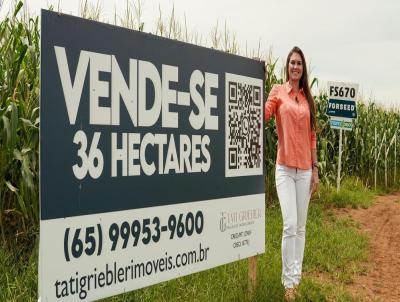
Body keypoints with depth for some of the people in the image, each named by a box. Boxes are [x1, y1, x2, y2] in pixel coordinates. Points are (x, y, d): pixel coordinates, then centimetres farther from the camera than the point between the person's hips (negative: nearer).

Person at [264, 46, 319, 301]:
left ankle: (297, 277, 21)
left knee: (301, 227, 10)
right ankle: (289, 281, 3)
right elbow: (262, 115, -17)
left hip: (305, 169, 4)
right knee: (290, 226, -10)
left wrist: (315, 169, 8)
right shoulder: (278, 91, 1)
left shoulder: (307, 98, 11)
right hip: (285, 168, -4)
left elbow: (312, 136, 12)